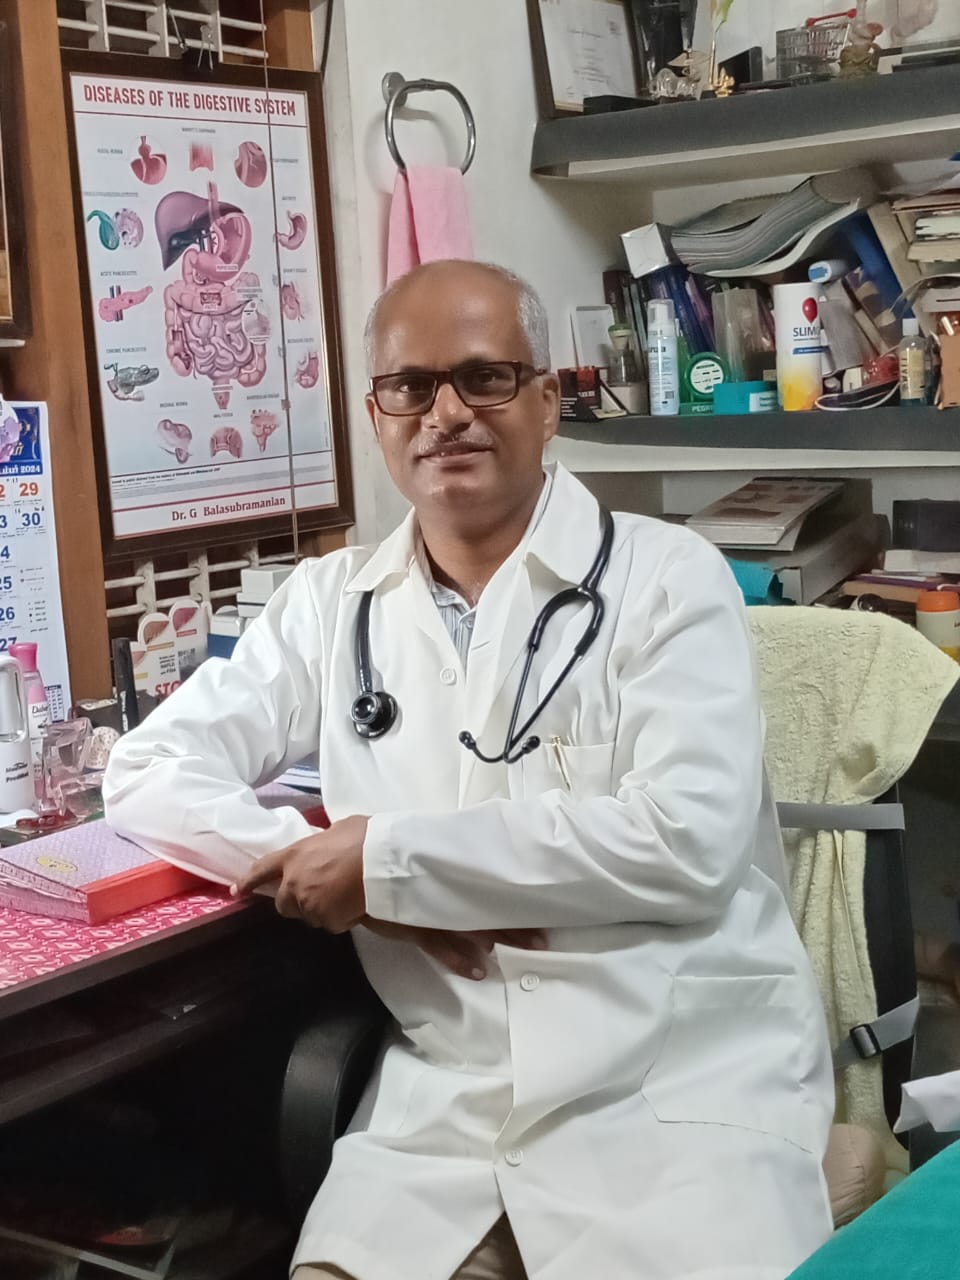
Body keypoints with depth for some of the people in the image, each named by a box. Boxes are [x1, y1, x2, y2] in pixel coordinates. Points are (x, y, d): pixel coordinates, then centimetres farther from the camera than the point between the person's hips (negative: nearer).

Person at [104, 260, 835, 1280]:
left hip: (684, 1080, -2)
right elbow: (151, 772, 8)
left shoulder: (665, 576, -1)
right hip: (442, 1096, 3)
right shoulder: (331, 601, 10)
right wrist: (358, 886, -8)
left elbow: (688, 838, -13)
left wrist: (389, 862, -10)